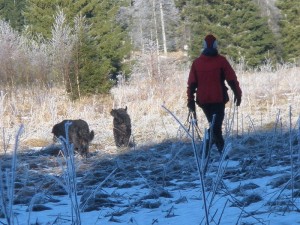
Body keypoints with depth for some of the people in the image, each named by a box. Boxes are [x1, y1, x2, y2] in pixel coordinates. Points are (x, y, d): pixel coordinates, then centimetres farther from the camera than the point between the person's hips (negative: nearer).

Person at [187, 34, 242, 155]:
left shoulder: (196, 62, 6)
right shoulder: (221, 60, -3)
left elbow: (191, 84, 5)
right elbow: (232, 79, -3)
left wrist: (190, 100, 9)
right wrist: (238, 94, 6)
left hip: (203, 100, 4)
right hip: (218, 99, -3)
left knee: (213, 124, 19)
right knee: (217, 126, -6)